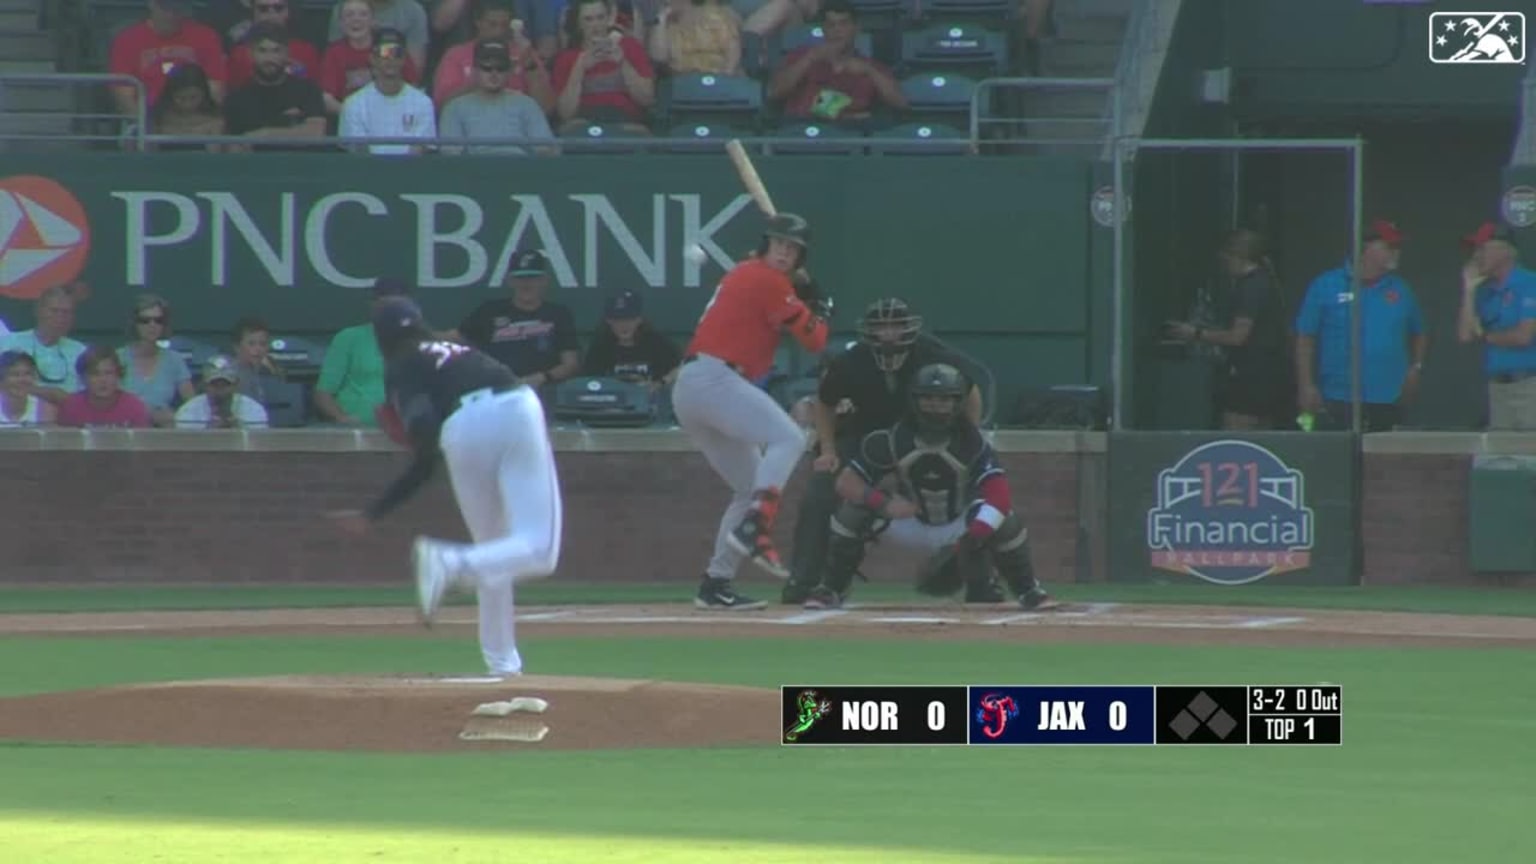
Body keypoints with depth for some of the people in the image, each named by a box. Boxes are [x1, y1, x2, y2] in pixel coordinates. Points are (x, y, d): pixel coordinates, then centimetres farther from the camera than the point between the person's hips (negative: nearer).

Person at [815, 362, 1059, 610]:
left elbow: (999, 494, -37)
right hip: (912, 522, 1)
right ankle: (831, 590, -9)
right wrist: (883, 503, -40)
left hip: (958, 527, -1)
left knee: (1005, 521, -32)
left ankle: (1028, 592, -9)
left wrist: (975, 534, -52)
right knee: (853, 508, -24)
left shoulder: (971, 442, -26)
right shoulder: (893, 440, -21)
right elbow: (845, 482, -22)